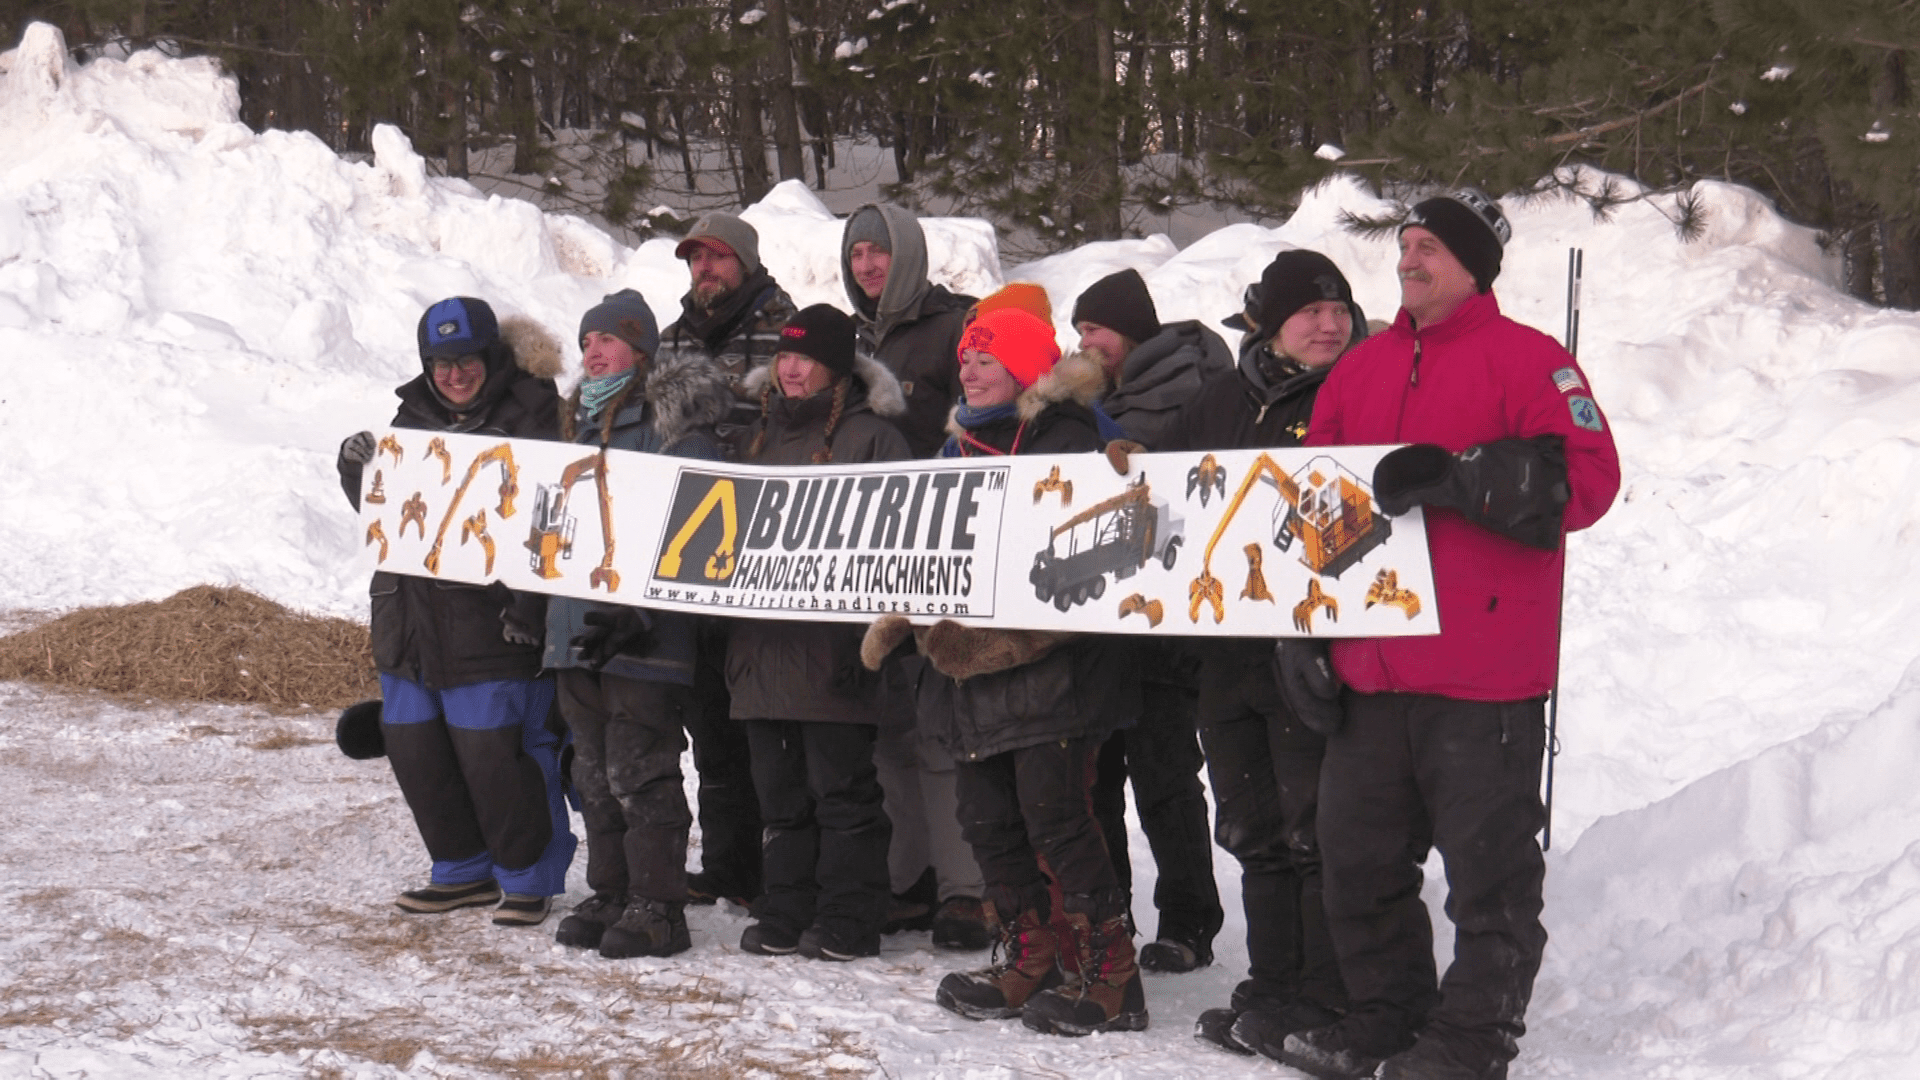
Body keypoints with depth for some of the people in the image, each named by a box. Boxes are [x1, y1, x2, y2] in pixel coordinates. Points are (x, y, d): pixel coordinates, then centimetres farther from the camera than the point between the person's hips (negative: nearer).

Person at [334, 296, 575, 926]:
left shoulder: (531, 415, -6)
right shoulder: (415, 416, 15)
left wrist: (528, 602, -20)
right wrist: (359, 473, -4)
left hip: (493, 621, -7)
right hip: (411, 618, 7)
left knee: (493, 752, -7)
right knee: (413, 748, 10)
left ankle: (526, 878, 11)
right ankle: (464, 871, 26)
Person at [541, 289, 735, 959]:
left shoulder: (672, 424, -8)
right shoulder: (579, 424, 19)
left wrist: (636, 613, -21)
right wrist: (532, 601, 22)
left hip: (645, 635, -8)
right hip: (578, 628, 9)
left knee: (640, 774, -8)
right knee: (594, 775, 13)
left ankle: (657, 908, -1)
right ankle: (609, 896, 22)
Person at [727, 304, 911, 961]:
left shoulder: (871, 435, -3)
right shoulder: (763, 432, 18)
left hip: (832, 642, -7)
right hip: (765, 637, 7)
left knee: (841, 786, -2)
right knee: (780, 789, 11)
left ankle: (847, 922, 4)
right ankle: (785, 914, 18)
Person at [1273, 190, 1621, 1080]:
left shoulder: (1528, 361, -3)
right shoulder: (1362, 369, 16)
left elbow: (1586, 479, -15)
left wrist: (1455, 479, -23)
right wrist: (1301, 630, 14)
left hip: (1483, 673, -7)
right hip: (1370, 669, 7)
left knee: (1489, 868, 0)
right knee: (1358, 856, 13)